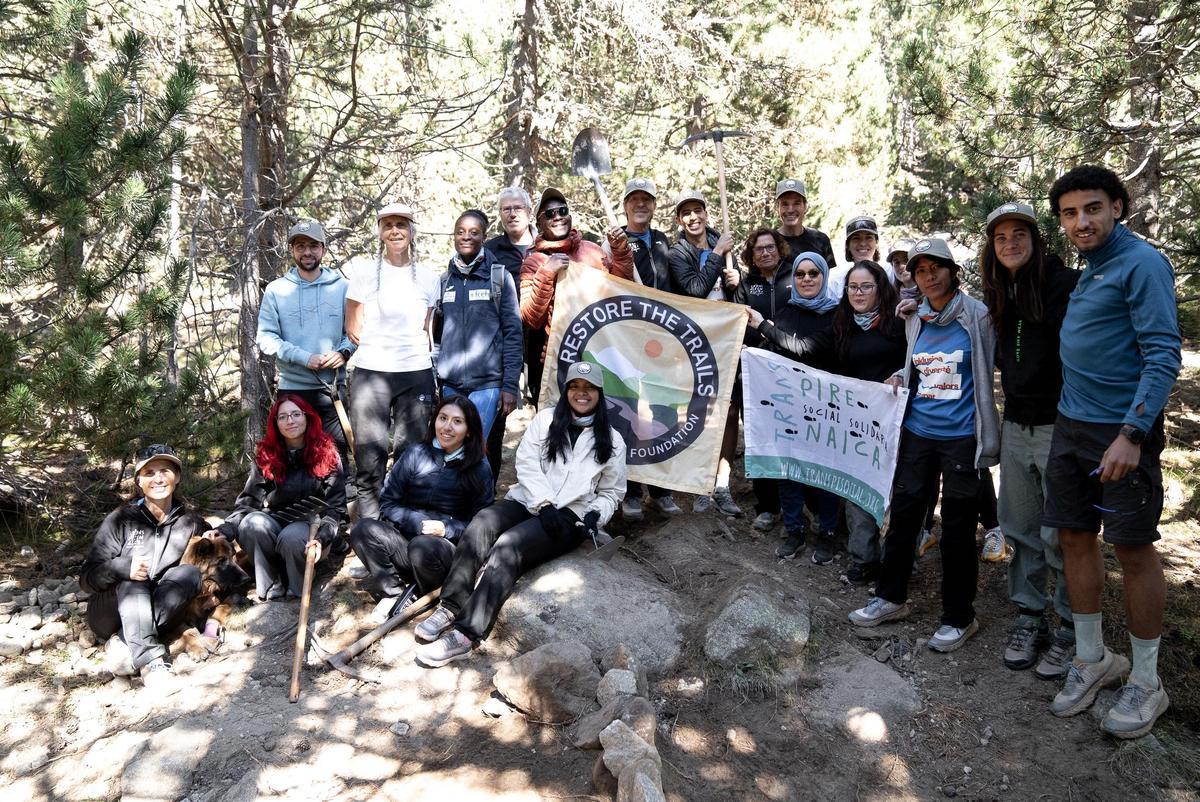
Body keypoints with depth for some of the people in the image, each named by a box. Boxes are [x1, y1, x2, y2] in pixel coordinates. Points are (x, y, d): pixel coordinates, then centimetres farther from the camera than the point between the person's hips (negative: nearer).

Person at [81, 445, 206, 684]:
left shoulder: (190, 523, 2)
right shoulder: (122, 520, -6)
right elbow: (87, 577, -8)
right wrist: (122, 568, -30)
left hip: (156, 614, 2)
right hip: (109, 615, -2)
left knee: (190, 573, -22)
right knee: (132, 581, -31)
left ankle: (122, 641, -30)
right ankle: (151, 661, -49)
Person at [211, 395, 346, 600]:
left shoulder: (326, 454, -4)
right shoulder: (266, 455, 2)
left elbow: (335, 506, -9)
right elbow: (249, 500, -3)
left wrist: (321, 538, -25)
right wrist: (225, 529, -21)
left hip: (312, 526, -2)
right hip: (275, 521, 2)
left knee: (292, 537, -35)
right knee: (253, 523, -30)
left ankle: (297, 589, -7)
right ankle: (271, 584, -13)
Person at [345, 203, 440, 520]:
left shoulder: (427, 277, 10)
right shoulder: (364, 271, 5)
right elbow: (353, 329, 6)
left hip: (417, 374, 2)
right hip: (370, 373, -1)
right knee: (370, 461, -4)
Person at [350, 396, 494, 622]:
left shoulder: (479, 469, 1)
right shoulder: (415, 453, 6)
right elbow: (387, 503, 3)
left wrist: (447, 529, -15)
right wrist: (418, 522, -12)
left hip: (451, 547, -2)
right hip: (405, 537, 3)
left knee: (422, 546, -36)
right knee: (363, 529, -24)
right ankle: (393, 592, -9)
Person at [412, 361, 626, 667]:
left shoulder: (612, 441, 13)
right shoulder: (545, 419, 13)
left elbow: (612, 492, 16)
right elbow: (526, 462, 2)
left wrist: (595, 515, -5)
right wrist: (544, 503, -12)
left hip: (568, 517, -3)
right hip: (526, 501, 3)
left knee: (509, 545, -31)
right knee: (480, 525, -31)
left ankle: (466, 635, -37)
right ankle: (450, 608, -30)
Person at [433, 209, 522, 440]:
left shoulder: (499, 277, 1)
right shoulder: (445, 279, 12)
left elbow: (512, 332, -2)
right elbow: (437, 332, 17)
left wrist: (510, 385, -8)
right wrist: (432, 381, 10)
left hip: (487, 383, -4)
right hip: (450, 383, 4)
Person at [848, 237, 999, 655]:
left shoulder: (978, 315, -7)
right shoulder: (915, 320, 9)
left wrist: (989, 435, -7)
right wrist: (899, 379, 3)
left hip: (961, 436, -5)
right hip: (917, 432, 5)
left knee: (957, 529, 4)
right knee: (903, 514, 11)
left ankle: (959, 617, 20)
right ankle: (891, 597, 27)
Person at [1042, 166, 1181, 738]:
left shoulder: (1142, 263, -11)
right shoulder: (1086, 268, 13)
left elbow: (1163, 355, -17)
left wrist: (1132, 434, -24)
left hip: (1121, 431, -7)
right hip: (1070, 426, 8)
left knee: (1133, 548, 2)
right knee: (1075, 538, 11)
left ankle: (1146, 683, 16)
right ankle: (1092, 659, 26)